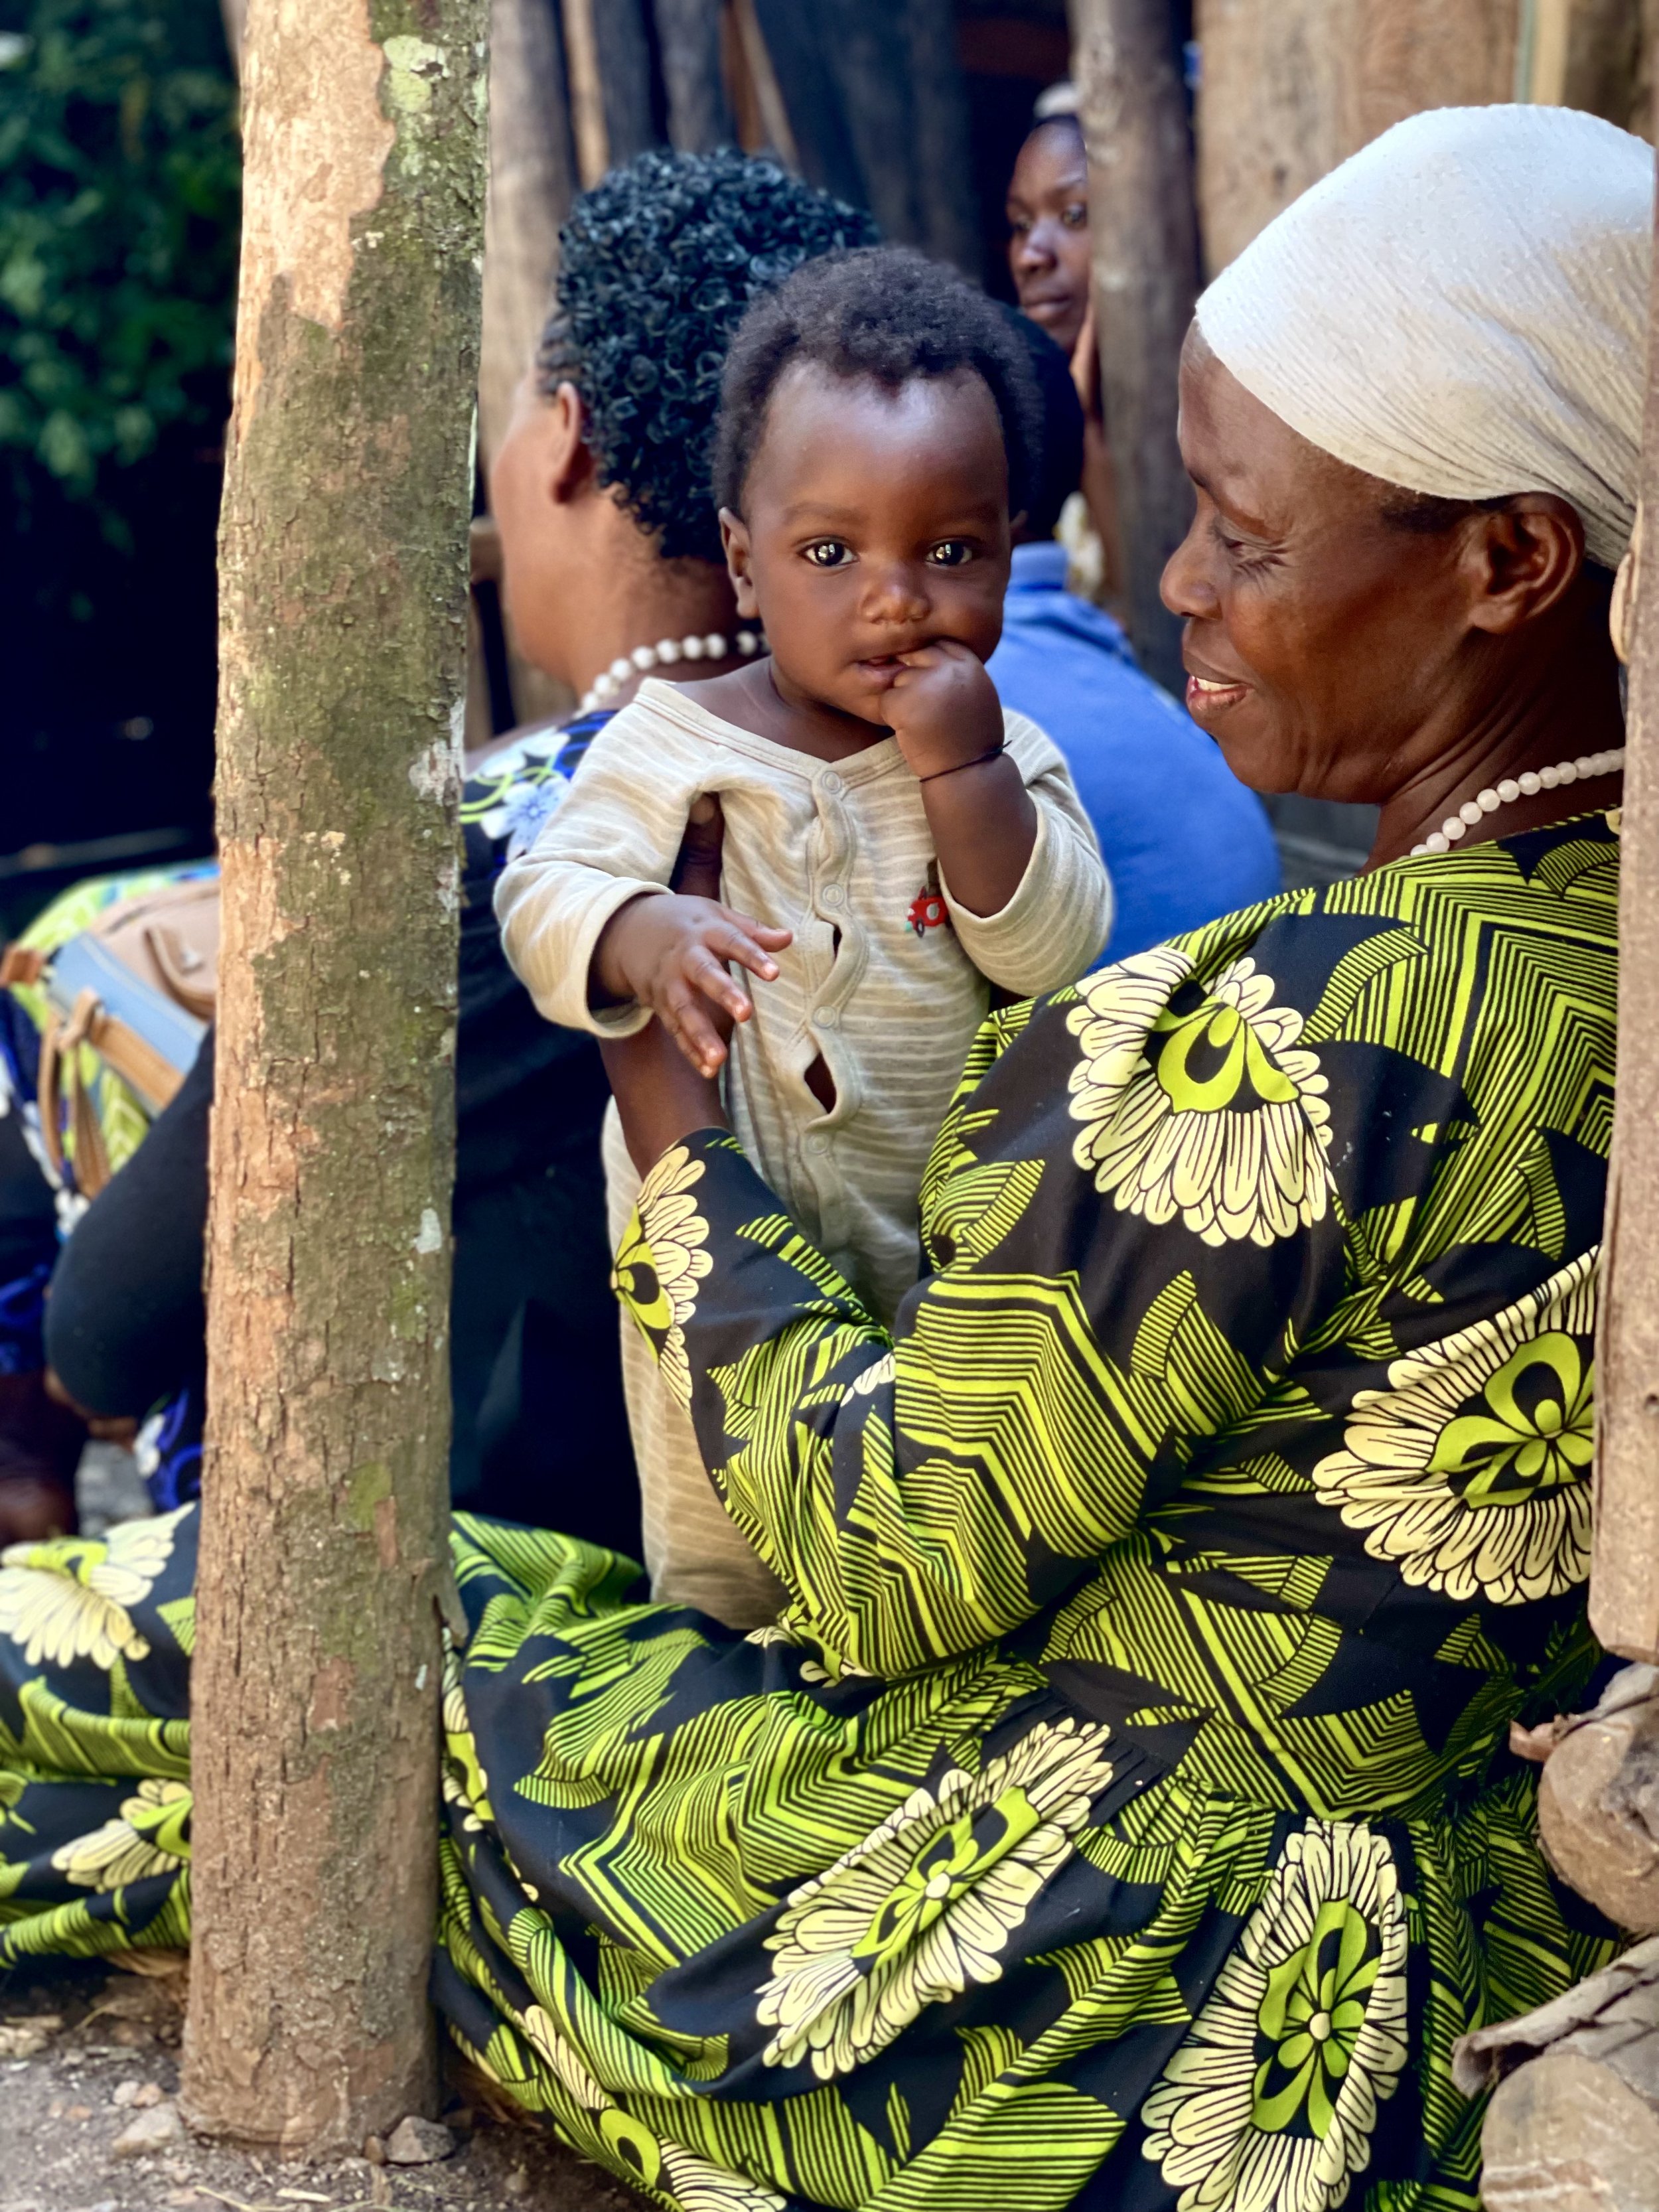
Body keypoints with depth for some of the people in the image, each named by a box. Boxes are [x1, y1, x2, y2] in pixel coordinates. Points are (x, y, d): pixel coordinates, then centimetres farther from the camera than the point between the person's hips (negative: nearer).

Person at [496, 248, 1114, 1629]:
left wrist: (964, 773, -20)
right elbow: (545, 892, -15)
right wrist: (644, 935, -36)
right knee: (726, 1557, 5)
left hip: (954, 1246, 3)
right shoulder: (677, 741, -8)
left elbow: (1055, 954, -11)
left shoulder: (1009, 755, 0)